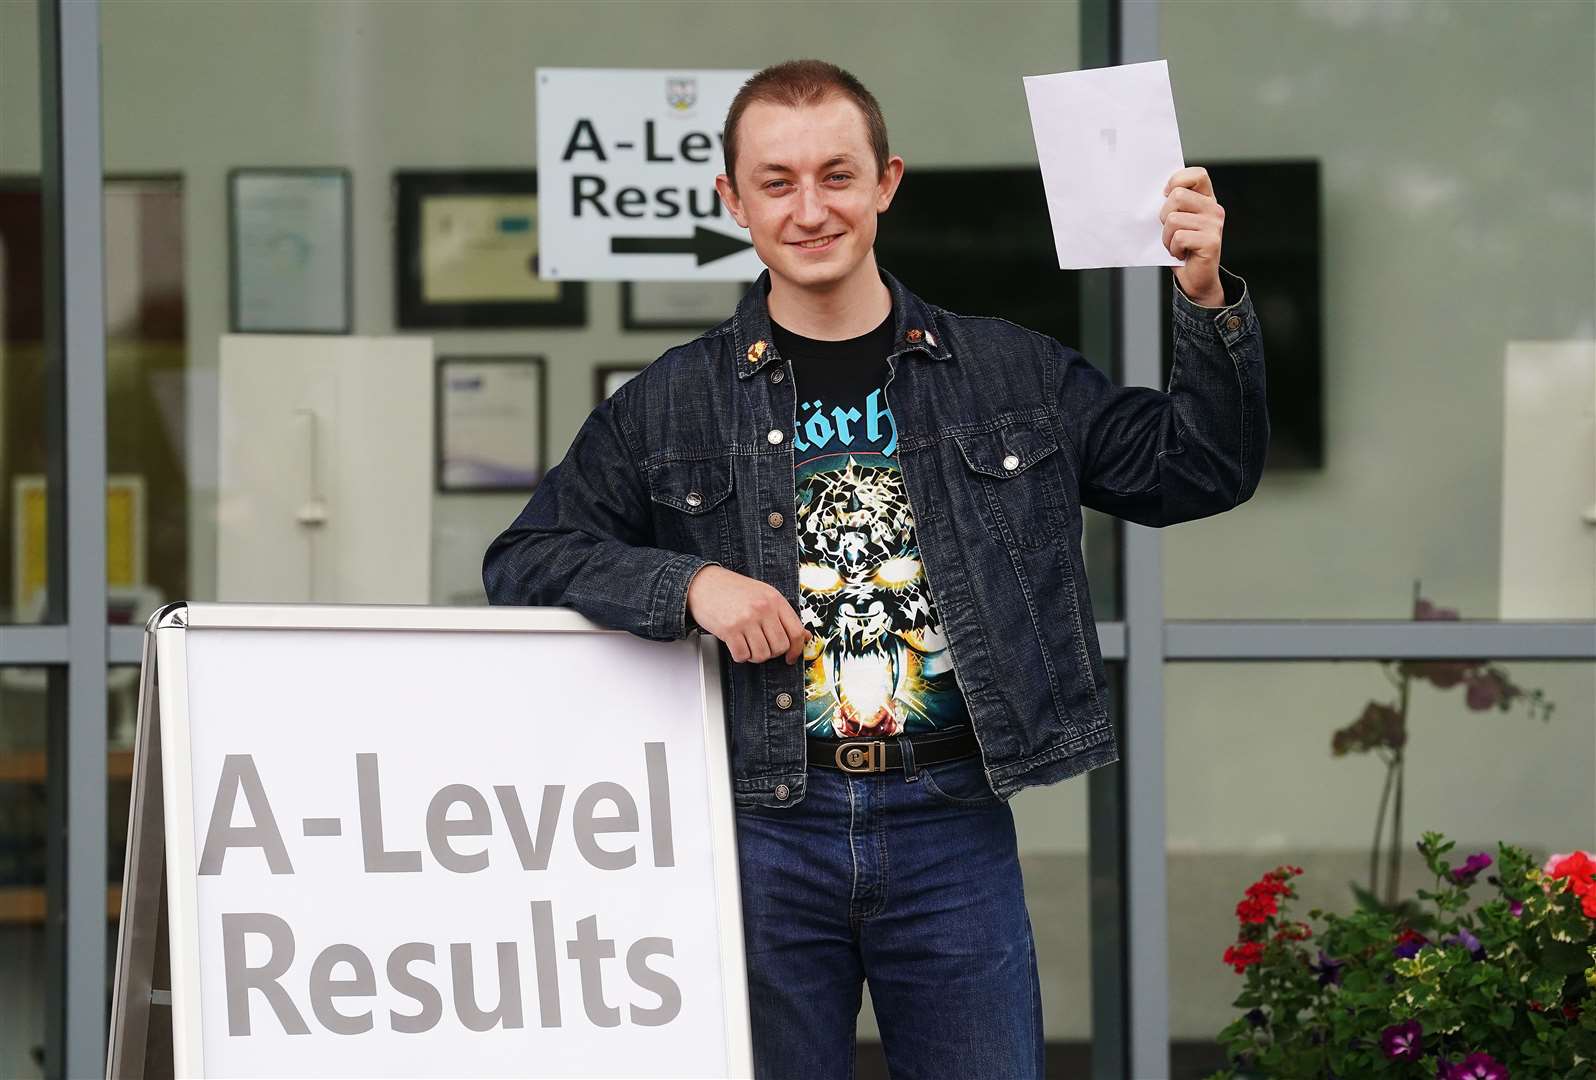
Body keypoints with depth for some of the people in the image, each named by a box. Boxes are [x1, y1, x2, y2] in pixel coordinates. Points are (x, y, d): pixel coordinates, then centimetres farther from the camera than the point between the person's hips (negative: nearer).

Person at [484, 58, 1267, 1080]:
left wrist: (1209, 305, -4)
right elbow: (524, 561, 6)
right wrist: (689, 584, -11)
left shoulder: (1012, 373, 8)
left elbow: (1201, 470, 11)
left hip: (951, 830, 0)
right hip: (763, 830, 0)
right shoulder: (671, 406, 5)